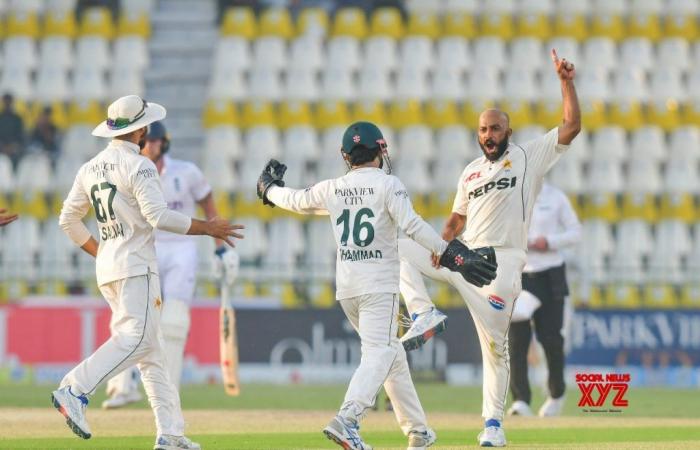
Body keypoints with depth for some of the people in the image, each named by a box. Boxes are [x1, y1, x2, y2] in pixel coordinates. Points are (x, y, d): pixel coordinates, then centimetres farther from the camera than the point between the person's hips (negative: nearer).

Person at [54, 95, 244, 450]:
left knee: (151, 350, 8)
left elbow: (68, 220, 16)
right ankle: (74, 391, -31)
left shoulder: (90, 168, 14)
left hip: (106, 269, 9)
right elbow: (159, 216, -20)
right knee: (135, 338, -17)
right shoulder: (138, 166, -10)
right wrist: (207, 228, -12)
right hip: (134, 265, -9)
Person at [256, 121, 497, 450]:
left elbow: (296, 201, 25)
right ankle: (347, 420, -37)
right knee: (379, 355, -15)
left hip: (346, 288, 6)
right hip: (379, 286, -6)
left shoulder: (332, 189, 9)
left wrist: (269, 189, 47)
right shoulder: (387, 185, -6)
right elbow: (412, 225, -18)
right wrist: (451, 254, -21)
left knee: (392, 354, 17)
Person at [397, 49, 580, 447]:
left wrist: (566, 82, -13)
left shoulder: (530, 157, 4)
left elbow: (572, 126, -5)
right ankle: (425, 315, -15)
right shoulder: (471, 172, 18)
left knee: (495, 345, -5)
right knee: (401, 250, -11)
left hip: (501, 264, -5)